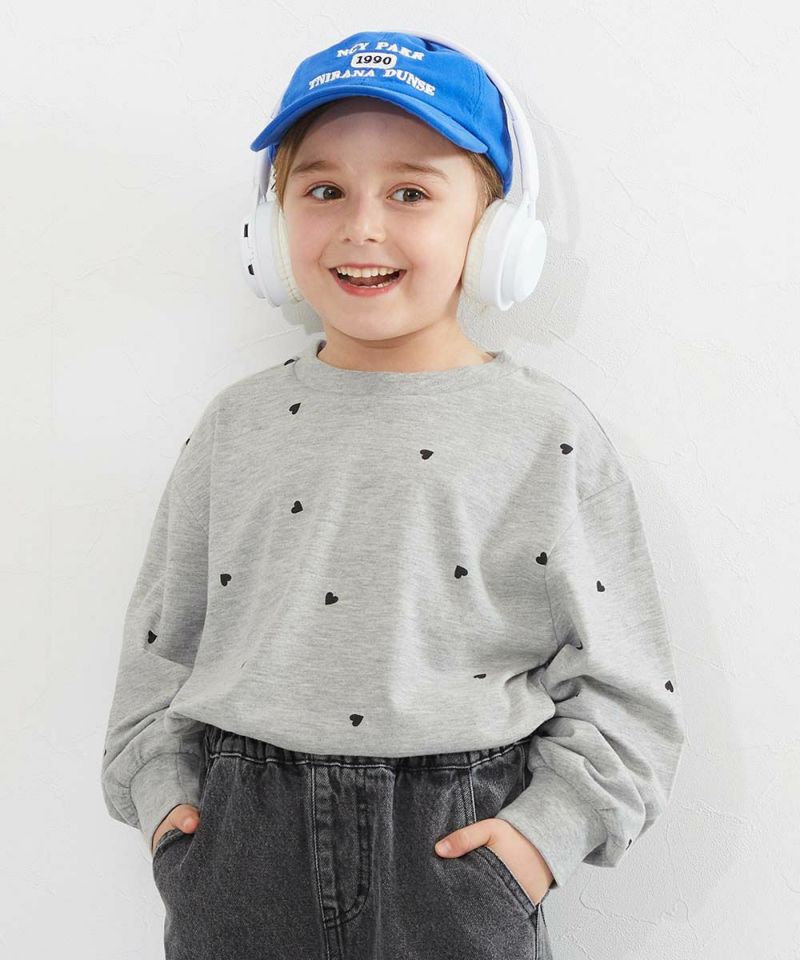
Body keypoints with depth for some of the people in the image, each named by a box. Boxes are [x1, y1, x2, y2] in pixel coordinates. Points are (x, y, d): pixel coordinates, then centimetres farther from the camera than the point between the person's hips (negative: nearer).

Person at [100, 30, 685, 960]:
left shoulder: (549, 433, -5)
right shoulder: (235, 427, 3)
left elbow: (623, 685, -2)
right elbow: (161, 639, 10)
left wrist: (548, 828, -10)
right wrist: (161, 787, 2)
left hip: (453, 848, -2)